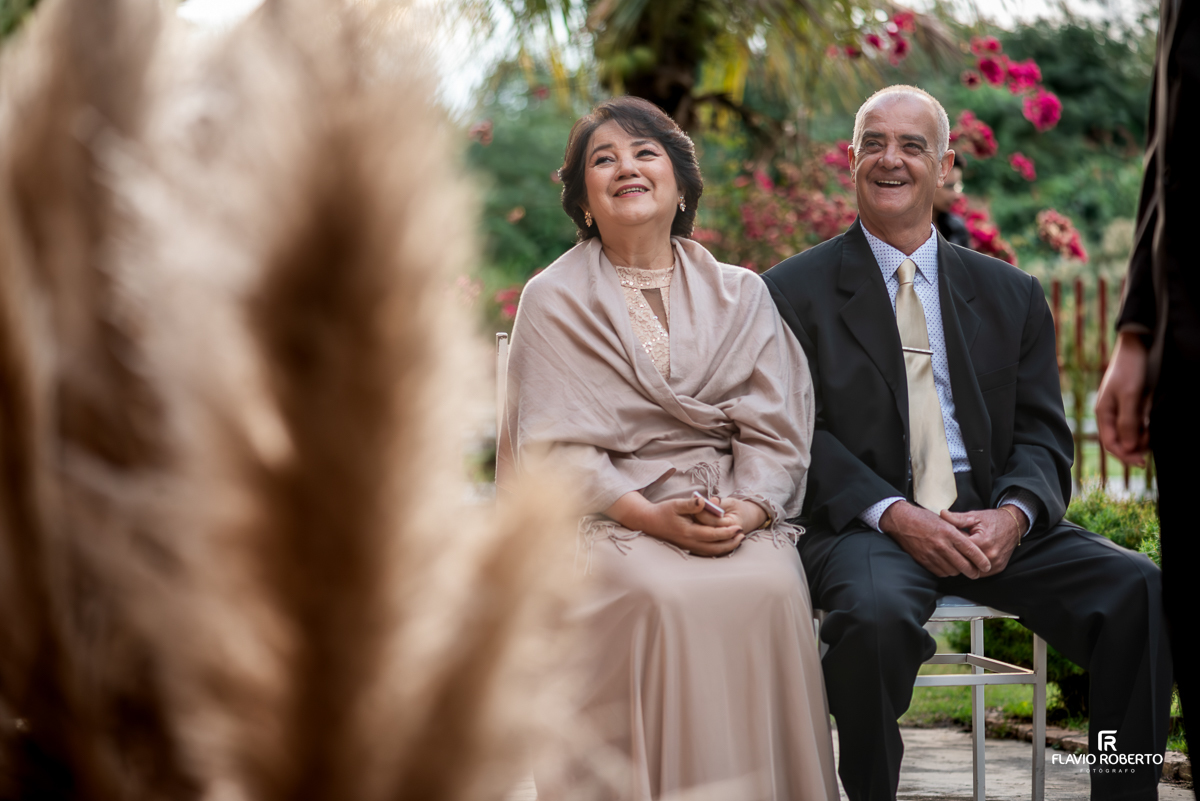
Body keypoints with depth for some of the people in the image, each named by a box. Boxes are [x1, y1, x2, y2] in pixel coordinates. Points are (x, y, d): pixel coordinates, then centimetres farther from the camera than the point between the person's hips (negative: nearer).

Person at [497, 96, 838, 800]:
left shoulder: (741, 295, 15)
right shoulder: (553, 300, 8)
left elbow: (776, 431, 7)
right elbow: (555, 446, -1)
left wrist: (746, 509, -14)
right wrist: (650, 515, -17)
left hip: (740, 516, 2)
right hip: (608, 518, -2)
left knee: (774, 589, -30)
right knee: (668, 598, -34)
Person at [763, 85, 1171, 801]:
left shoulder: (1012, 296, 17)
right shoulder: (795, 292, 7)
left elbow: (1043, 433, 11)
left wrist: (1014, 513, -12)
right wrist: (894, 515, -18)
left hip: (995, 521, 3)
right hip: (864, 524, -3)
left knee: (1141, 592, -21)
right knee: (875, 611, -38)